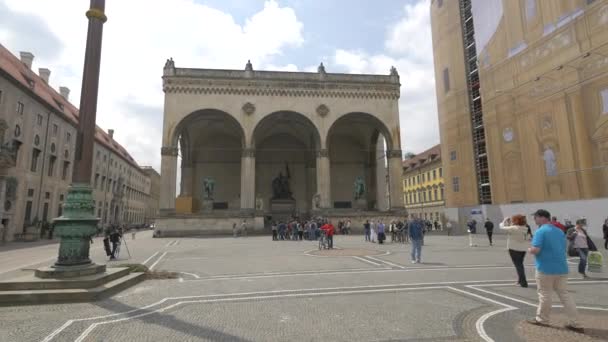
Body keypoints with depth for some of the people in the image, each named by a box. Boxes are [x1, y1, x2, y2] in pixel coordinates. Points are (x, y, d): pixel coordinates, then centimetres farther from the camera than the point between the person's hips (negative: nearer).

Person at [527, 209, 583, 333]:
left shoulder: (541, 231, -14)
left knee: (545, 295, 5)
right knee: (564, 295, 13)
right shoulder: (560, 231, 13)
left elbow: (536, 250, -22)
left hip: (545, 269, -7)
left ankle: (542, 319, 18)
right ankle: (574, 323, 13)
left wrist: (529, 250, -1)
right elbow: (562, 249, 22)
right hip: (561, 268, 7)